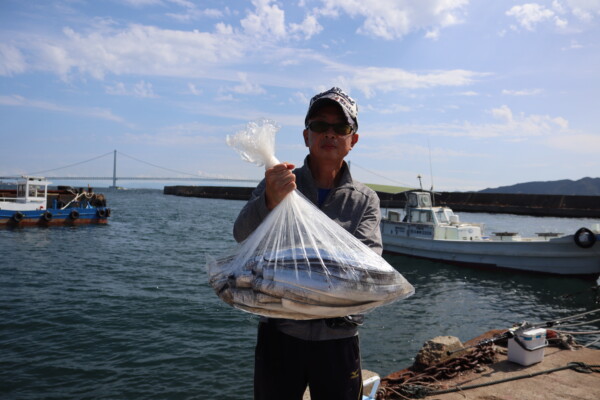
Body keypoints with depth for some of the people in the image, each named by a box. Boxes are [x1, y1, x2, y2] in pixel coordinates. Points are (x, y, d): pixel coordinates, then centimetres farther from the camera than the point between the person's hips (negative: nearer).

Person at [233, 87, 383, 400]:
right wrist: (269, 201, -36)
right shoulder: (276, 183, 0)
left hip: (337, 337, 1)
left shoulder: (365, 200, 2)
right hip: (279, 332, 0)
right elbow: (242, 235, -15)